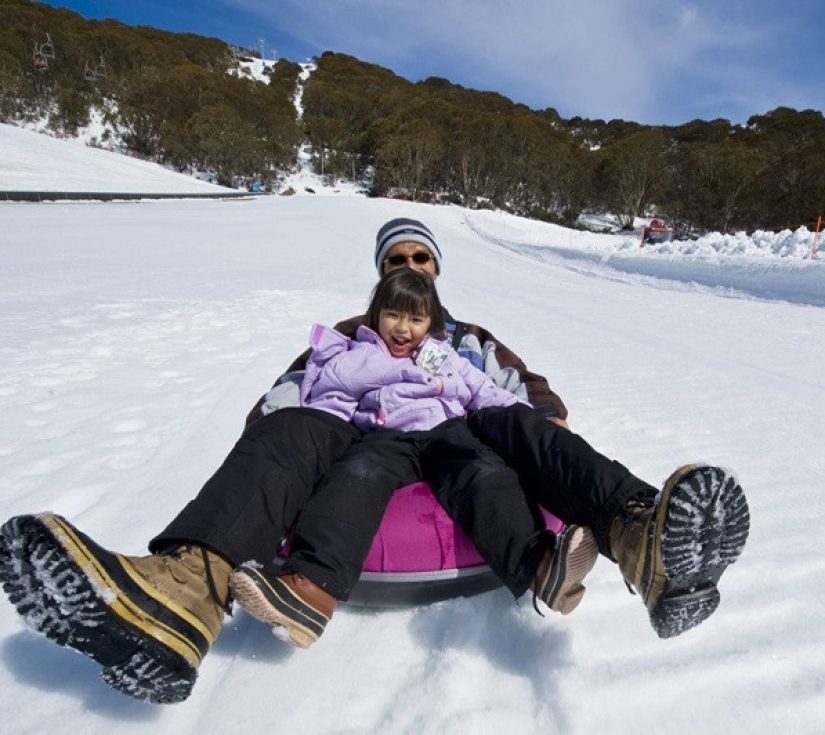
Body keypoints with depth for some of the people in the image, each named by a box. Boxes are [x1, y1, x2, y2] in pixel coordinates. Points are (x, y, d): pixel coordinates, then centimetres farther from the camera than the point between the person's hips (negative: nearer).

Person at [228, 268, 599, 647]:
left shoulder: (447, 357, 30)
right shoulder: (358, 357, 27)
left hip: (447, 431, 2)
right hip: (388, 439, -1)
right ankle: (315, 585, -49)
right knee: (357, 475, -33)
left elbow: (489, 394, 24)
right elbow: (329, 402, 17)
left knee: (485, 475, -30)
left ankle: (536, 564, -50)